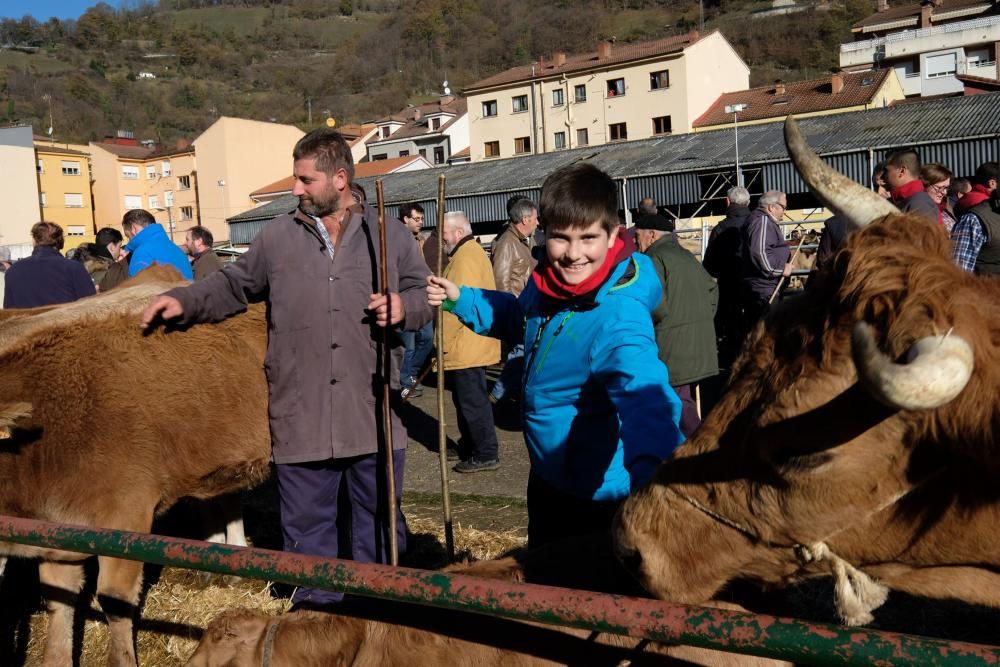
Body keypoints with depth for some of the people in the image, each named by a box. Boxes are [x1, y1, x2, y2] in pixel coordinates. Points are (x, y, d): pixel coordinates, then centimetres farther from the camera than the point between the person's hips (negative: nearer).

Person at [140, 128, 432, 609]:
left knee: (379, 518, 14)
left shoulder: (389, 233, 3)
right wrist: (184, 300, 4)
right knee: (307, 524, 12)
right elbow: (234, 285, 16)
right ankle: (315, 607, 32)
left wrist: (404, 308, -11)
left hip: (374, 415, 0)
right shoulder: (278, 236, 5)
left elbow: (425, 294, 10)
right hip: (300, 418, 1)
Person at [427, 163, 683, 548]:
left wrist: (652, 466, -68)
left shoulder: (619, 321, -33)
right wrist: (460, 300, 3)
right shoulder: (547, 281, -10)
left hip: (597, 499, -7)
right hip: (547, 479, 8)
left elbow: (644, 394, -50)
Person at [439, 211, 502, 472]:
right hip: (472, 345, 11)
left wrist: (444, 343, -19)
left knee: (472, 401, -3)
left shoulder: (465, 257, -17)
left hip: (466, 346, -11)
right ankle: (470, 447, 29)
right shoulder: (473, 252, 17)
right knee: (468, 399, 18)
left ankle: (486, 455, 5)